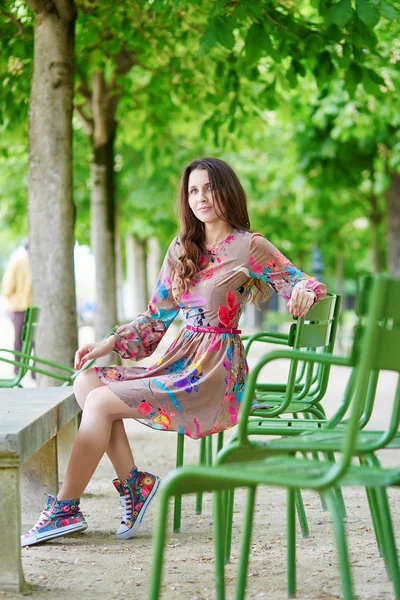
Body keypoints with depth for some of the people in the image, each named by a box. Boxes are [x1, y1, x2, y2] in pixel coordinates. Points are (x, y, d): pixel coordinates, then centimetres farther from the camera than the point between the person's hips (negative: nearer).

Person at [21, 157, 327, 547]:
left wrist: (304, 292, -29)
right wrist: (111, 343, 6)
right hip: (178, 358, 7)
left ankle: (66, 508, -6)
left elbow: (301, 283, -4)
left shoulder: (250, 247, -4)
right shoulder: (182, 248, 15)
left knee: (101, 402, -16)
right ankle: (132, 482, -7)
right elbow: (158, 316, 17)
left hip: (214, 372, -7)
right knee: (87, 381, -11)